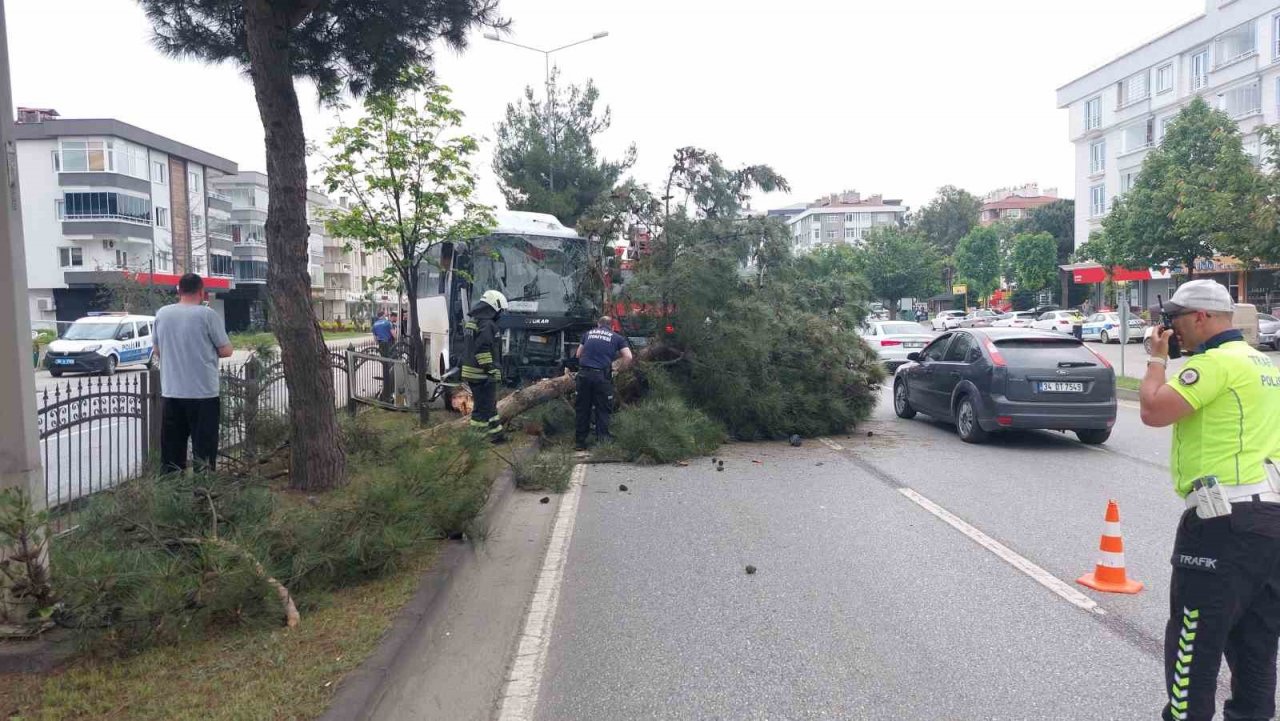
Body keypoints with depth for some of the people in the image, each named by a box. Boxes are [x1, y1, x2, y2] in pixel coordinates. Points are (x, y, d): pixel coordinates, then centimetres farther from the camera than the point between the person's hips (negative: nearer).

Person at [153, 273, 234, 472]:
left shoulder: (162, 314, 4)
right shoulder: (207, 314, -10)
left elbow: (158, 351, 15)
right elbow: (226, 351, -8)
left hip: (170, 392, 4)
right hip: (203, 392, -4)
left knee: (172, 448, 11)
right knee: (203, 447, 2)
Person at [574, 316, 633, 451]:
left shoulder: (588, 334, 18)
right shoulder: (617, 338, 11)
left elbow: (578, 354, 22)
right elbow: (628, 357, 1)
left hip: (584, 373, 3)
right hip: (602, 375, -3)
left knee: (583, 409, 11)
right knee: (603, 410, 6)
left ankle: (580, 442, 18)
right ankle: (602, 440, 4)